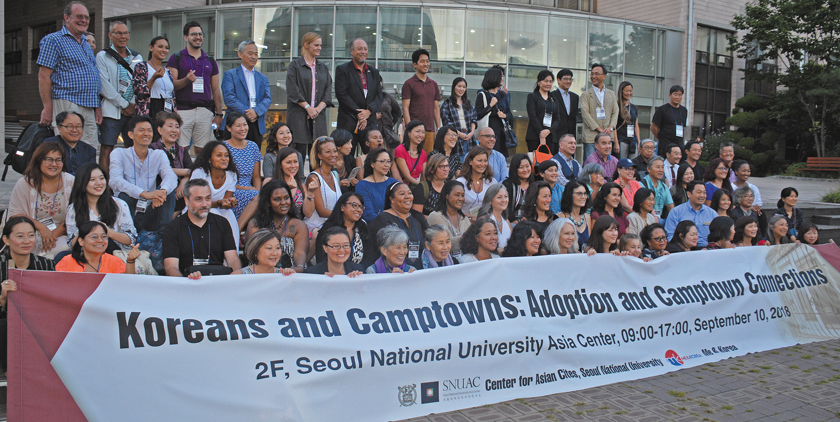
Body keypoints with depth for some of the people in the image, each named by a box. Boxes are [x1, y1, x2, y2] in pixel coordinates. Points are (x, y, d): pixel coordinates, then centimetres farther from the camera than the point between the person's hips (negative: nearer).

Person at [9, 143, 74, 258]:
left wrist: (55, 233, -13)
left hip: (62, 236, 1)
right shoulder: (24, 183, 5)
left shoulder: (71, 182, 6)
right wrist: (41, 227, -15)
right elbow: (15, 215, 0)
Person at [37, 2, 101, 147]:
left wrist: (97, 107, 17)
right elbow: (44, 76, -7)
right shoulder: (53, 40, 0)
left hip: (89, 108, 7)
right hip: (66, 104, -7)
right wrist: (48, 108, -13)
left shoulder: (87, 45, 24)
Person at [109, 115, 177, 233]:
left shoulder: (159, 155, 8)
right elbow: (115, 180, -22)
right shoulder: (119, 154, -2)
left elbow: (171, 176, -13)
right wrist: (144, 194, -39)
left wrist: (162, 191, -40)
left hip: (150, 217, 3)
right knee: (125, 195, -33)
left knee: (168, 189, -19)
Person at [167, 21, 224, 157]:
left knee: (202, 151, 2)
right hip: (182, 110, -3)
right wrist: (186, 80, -20)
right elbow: (170, 85, -1)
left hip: (205, 110, 3)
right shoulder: (176, 58, 7)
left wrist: (218, 114, 7)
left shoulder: (210, 61, 17)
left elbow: (216, 90, 15)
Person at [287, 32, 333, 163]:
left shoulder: (323, 67, 16)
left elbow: (328, 91, 9)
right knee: (300, 150, -7)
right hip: (299, 115, -4)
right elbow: (292, 91, -6)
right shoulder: (295, 65, 2)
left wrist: (319, 108, -6)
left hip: (319, 116, 4)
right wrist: (308, 107, -12)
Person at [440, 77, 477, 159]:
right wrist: (459, 133, -12)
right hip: (455, 136, -4)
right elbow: (446, 122, -5)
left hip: (469, 136, 4)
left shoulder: (468, 103, 19)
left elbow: (474, 118, 15)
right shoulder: (447, 103, 3)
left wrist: (472, 132, -2)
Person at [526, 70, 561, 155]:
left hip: (550, 137, 4)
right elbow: (532, 116, -4)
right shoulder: (532, 96, 7)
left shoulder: (554, 99, 20)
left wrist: (549, 130, -9)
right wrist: (541, 134, -14)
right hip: (535, 137, -4)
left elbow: (557, 119, 11)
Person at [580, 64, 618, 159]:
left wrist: (611, 127, -7)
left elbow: (615, 112, 11)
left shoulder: (611, 94, 17)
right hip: (591, 136, -3)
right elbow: (585, 113, -6)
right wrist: (599, 129, -13)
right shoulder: (586, 95, 4)